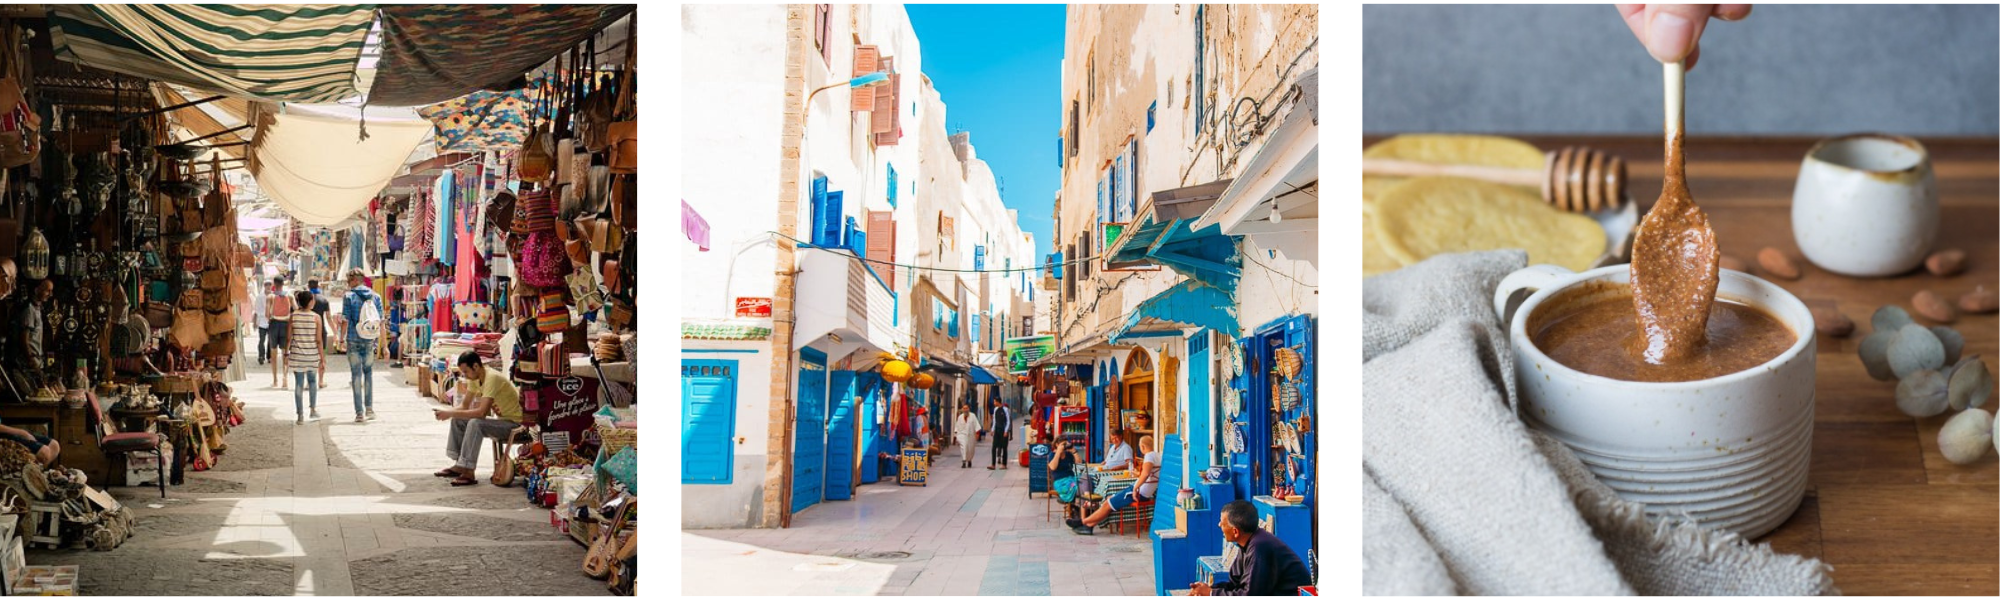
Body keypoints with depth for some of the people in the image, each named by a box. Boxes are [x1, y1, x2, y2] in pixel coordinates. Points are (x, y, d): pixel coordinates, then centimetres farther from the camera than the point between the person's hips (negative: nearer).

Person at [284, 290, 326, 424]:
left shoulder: (292, 316, -4)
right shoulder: (316, 317, -7)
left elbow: (288, 338, -3)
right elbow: (319, 340, -6)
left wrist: (286, 353, 9)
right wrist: (322, 359, -1)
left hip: (296, 355, 1)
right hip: (312, 355, 0)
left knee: (299, 383, 5)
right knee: (312, 380, 22)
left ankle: (300, 416, 4)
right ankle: (313, 409, 22)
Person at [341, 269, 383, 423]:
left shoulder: (349, 296, -6)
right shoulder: (375, 296, 5)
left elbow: (345, 320, -9)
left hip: (354, 340, -3)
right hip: (370, 340, 3)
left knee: (356, 375, 2)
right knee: (368, 372, 17)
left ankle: (359, 413, 2)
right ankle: (369, 408, 13)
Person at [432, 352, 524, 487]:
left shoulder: (492, 378, -26)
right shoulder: (475, 378, 3)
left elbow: (481, 412, -32)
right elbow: (464, 405, 10)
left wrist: (450, 414, -28)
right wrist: (446, 412, -10)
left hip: (513, 422, -10)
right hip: (499, 418, 10)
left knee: (475, 423, -30)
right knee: (458, 420, 4)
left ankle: (469, 472, -26)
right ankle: (459, 465, 8)